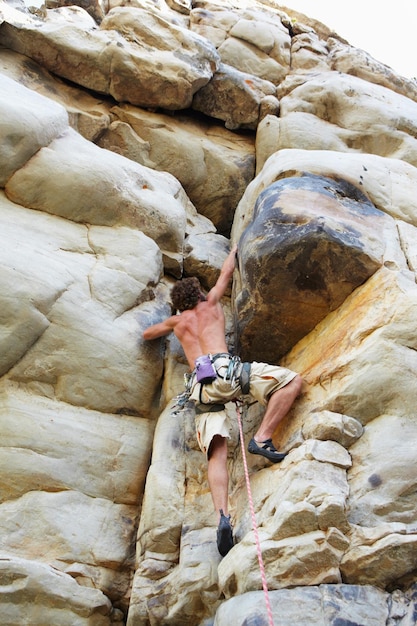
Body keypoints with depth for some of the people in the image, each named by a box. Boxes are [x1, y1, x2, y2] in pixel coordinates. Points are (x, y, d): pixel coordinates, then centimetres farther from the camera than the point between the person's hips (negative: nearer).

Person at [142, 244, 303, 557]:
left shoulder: (177, 321, 32)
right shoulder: (210, 304, 26)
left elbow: (147, 333, 50)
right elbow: (226, 272, 41)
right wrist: (234, 249, 58)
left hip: (201, 387, 3)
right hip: (225, 368, -3)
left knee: (217, 452, -10)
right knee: (293, 380, 0)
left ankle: (223, 515, -33)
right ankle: (262, 438, -14)